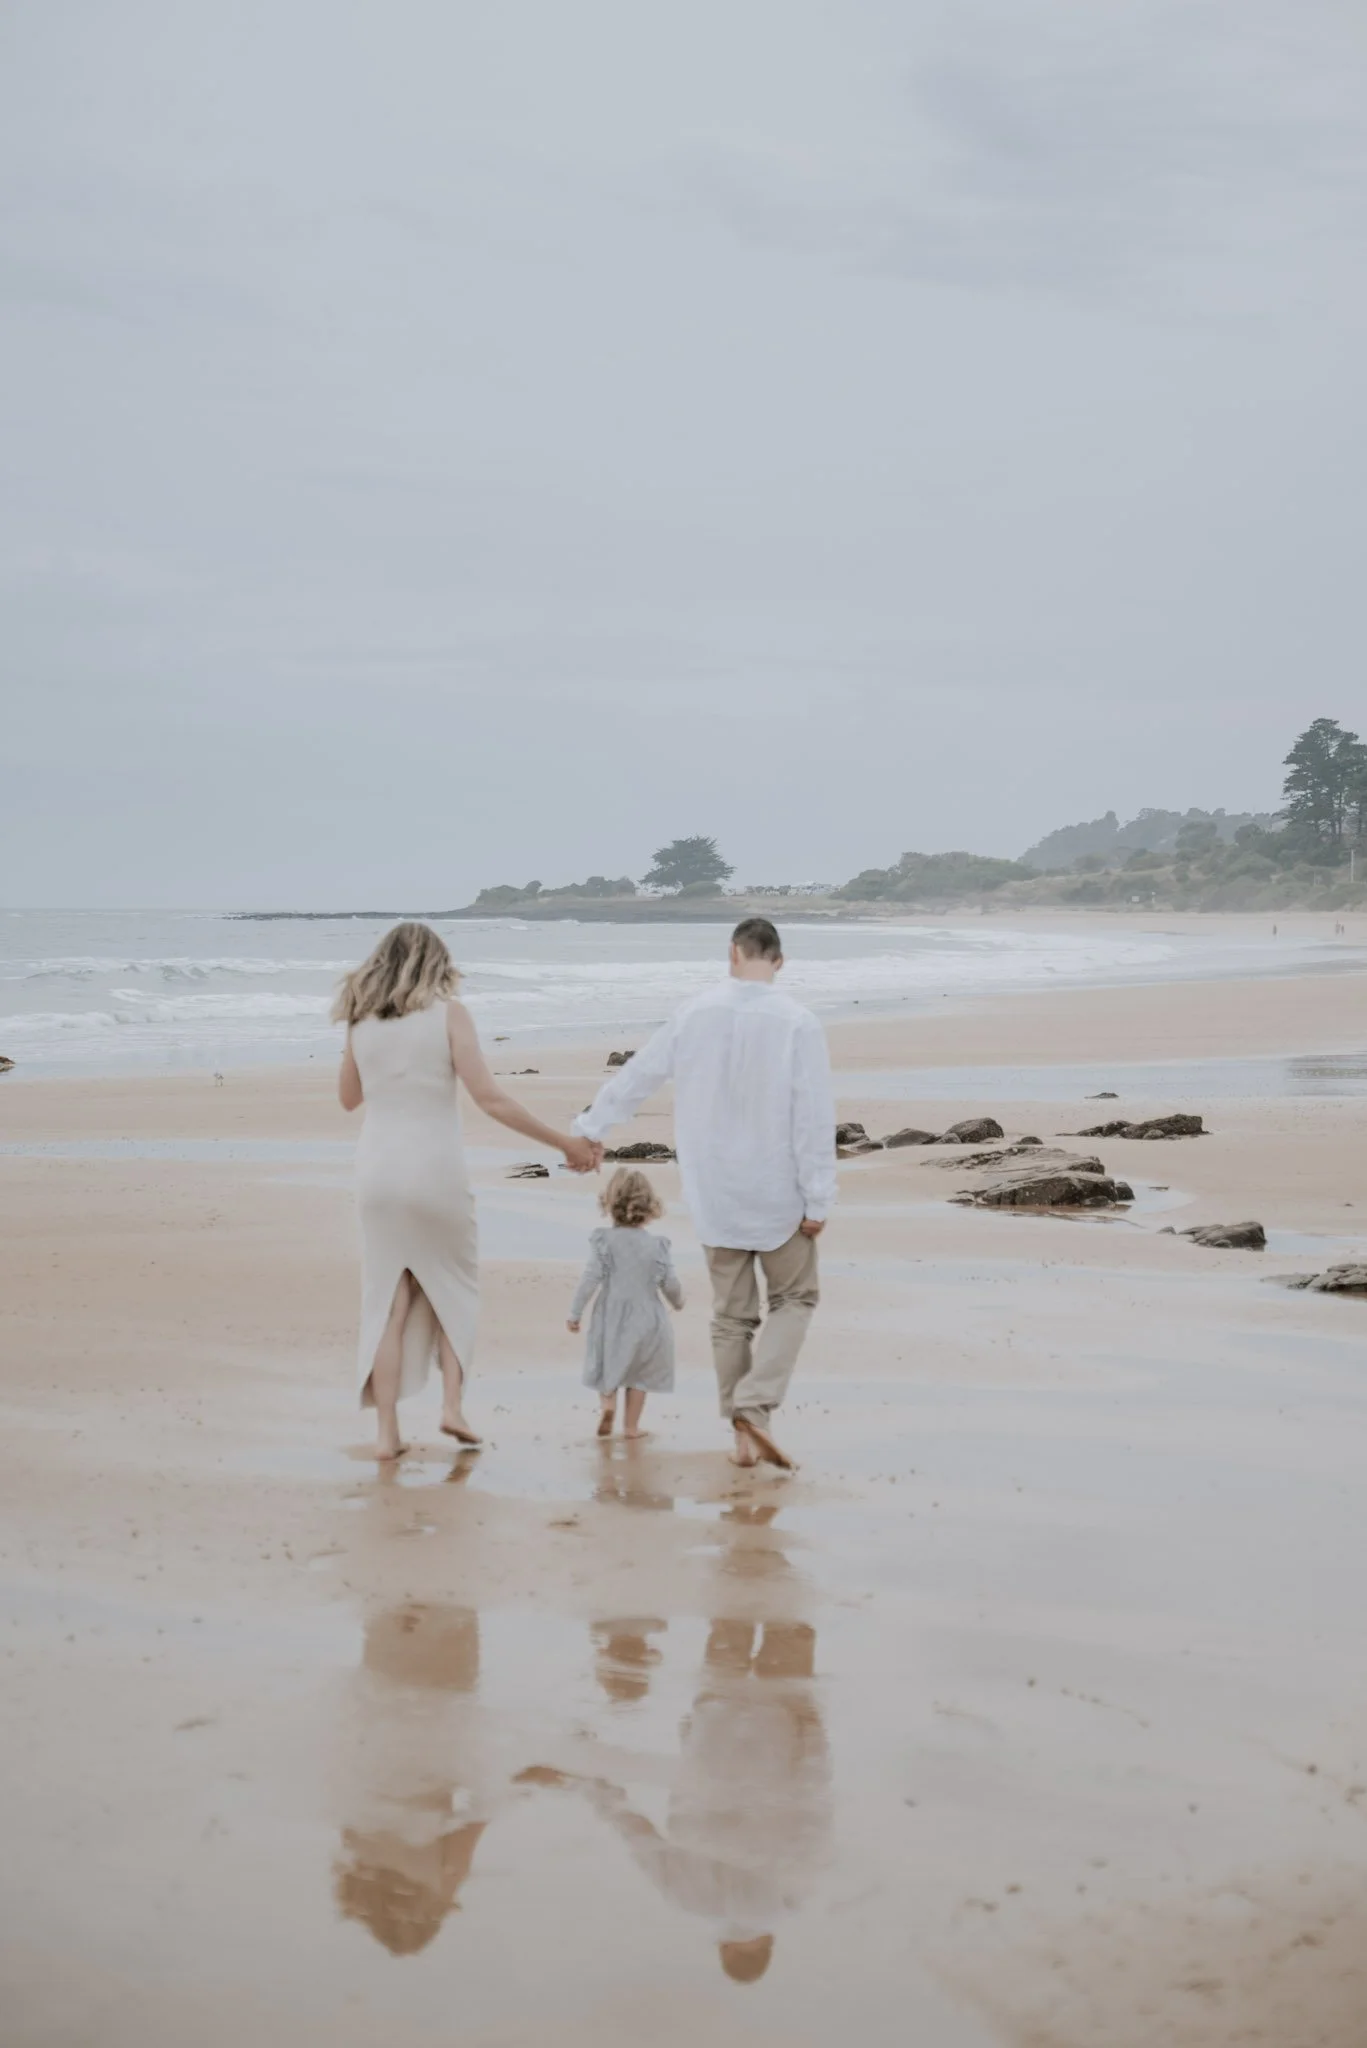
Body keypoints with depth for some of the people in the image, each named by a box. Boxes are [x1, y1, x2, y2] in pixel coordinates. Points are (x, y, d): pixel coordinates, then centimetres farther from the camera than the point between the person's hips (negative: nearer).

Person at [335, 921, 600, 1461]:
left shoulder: (361, 1021, 5)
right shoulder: (447, 1014, -4)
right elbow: (490, 1099, -10)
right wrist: (565, 1142, -5)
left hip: (377, 1172, 3)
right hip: (435, 1171, -3)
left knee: (387, 1300, 10)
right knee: (453, 1286, 18)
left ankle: (386, 1431, 7)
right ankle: (452, 1404, 5)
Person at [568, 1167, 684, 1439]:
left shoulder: (605, 1241, -9)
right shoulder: (657, 1245, -4)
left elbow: (591, 1278, -12)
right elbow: (670, 1283, -1)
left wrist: (575, 1312, -5)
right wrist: (678, 1302, 22)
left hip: (611, 1318, -1)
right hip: (646, 1318, 1)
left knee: (608, 1367, 16)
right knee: (639, 1373, 14)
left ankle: (608, 1403, -8)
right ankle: (632, 1425, 14)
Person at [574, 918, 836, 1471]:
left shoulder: (695, 1014, -3)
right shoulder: (797, 1023, -12)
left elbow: (636, 1076, 8)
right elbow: (814, 1118, -13)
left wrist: (590, 1128, 23)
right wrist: (818, 1199, -7)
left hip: (714, 1193, 3)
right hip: (777, 1194, -3)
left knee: (731, 1312, 13)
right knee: (793, 1299, 12)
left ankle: (742, 1435, 14)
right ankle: (756, 1405, -7)